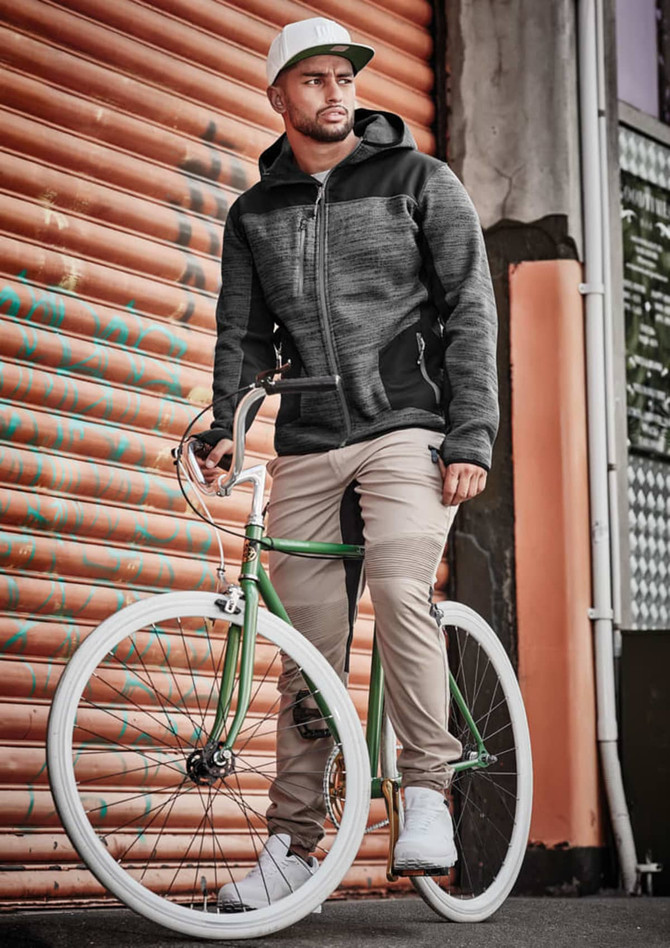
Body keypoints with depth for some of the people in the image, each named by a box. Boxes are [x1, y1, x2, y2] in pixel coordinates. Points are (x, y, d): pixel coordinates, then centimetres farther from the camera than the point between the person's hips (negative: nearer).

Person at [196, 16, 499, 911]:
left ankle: (427, 788, -13)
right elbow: (243, 335, 14)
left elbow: (470, 313, 0)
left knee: (400, 592, -26)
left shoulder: (421, 181, 4)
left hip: (408, 431, -3)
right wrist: (224, 426, -5)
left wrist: (471, 438, -9)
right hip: (307, 449, 3)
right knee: (309, 644, 1)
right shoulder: (254, 213, 14)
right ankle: (293, 844, 7)